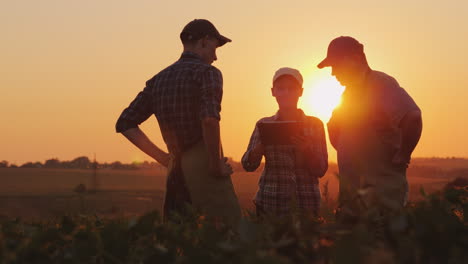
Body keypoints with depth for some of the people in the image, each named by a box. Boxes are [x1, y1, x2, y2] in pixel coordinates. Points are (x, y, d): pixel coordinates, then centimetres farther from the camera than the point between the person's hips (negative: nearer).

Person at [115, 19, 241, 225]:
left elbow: (125, 124, 16)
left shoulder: (158, 80, 15)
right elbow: (209, 119, -23)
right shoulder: (207, 72, -5)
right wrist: (217, 164, -12)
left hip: (176, 172, 7)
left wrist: (162, 157, 16)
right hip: (204, 168, -7)